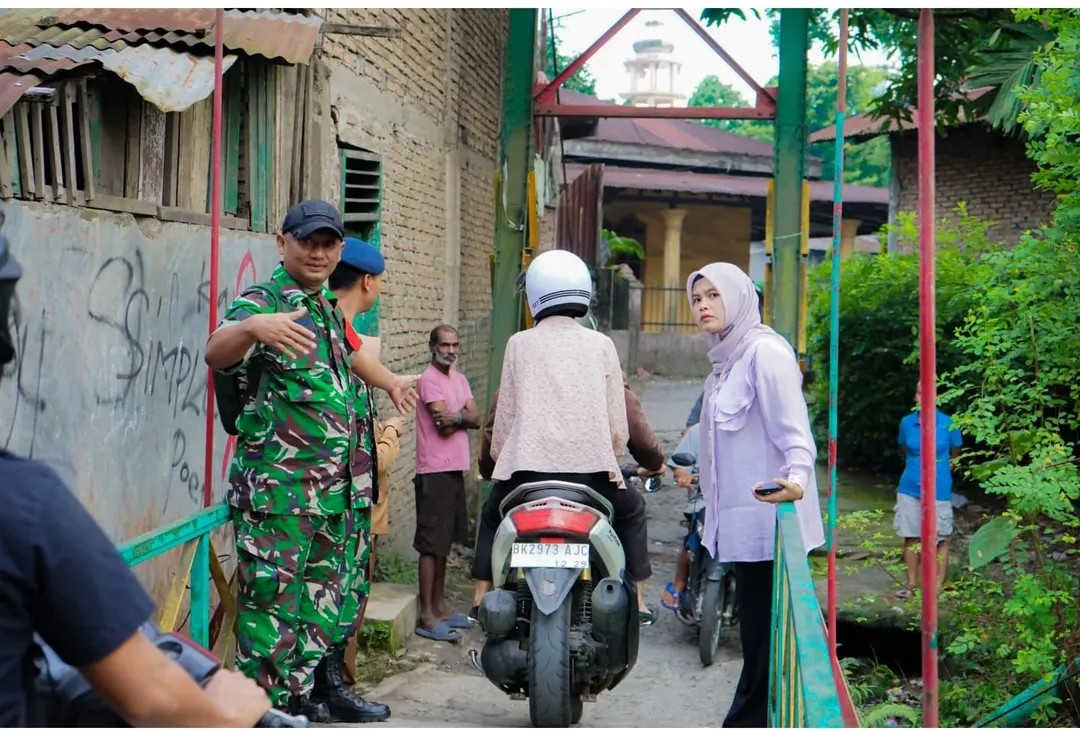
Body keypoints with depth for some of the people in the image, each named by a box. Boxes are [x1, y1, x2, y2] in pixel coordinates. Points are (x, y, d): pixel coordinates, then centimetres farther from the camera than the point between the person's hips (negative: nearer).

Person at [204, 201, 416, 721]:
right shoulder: (262, 303, -11)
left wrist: (390, 381, 45)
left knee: (323, 592, 18)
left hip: (333, 486, 9)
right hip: (277, 486, -8)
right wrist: (252, 327, -51)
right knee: (273, 598, -5)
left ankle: (316, 689, 31)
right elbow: (215, 353, -32)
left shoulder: (328, 308, 15)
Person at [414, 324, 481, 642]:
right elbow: (444, 425, -18)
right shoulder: (429, 379, -10)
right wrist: (464, 415, -2)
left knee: (445, 541, 15)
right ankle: (427, 616, -3)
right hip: (434, 471, -9)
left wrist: (457, 417, -15)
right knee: (431, 544, -7)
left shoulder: (459, 379, 15)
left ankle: (439, 606, 25)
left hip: (455, 469, 9)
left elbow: (476, 419, 3)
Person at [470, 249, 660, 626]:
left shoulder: (520, 343, 6)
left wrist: (499, 457, 23)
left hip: (528, 465, 0)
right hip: (590, 465, 0)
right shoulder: (601, 344, 6)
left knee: (492, 515, 30)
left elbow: (506, 412, 6)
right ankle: (638, 601, 24)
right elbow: (618, 420, 5)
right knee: (632, 511, 28)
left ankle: (481, 598, 27)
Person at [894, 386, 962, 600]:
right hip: (910, 488, 3)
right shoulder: (907, 422, -2)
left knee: (941, 539, 4)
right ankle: (911, 583, 20)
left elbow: (955, 452, 8)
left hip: (938, 490, -2)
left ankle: (939, 586, 14)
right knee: (911, 537, 8)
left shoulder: (948, 424, -9)